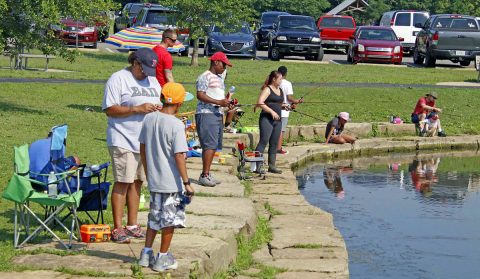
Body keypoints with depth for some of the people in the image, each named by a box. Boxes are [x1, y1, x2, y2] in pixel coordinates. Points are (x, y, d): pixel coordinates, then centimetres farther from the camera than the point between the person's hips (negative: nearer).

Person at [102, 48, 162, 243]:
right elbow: (109, 110, -12)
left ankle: (132, 225, 18)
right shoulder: (118, 79, -6)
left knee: (137, 182, 10)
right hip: (123, 141, -7)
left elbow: (159, 104, 23)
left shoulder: (153, 81, 17)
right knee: (122, 182, -7)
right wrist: (138, 109, -19)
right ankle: (117, 228, -2)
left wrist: (158, 109, -3)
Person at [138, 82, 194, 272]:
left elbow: (142, 148, 9)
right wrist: (187, 183, -13)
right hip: (172, 183, -6)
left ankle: (146, 253, 23)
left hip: (154, 181, 6)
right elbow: (179, 156, -19)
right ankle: (162, 258, 16)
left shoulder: (149, 119, 1)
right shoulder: (176, 125, -18)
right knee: (170, 220, 8)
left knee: (154, 218, 20)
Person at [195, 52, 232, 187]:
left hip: (218, 114, 10)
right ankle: (204, 175, -14)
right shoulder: (205, 77, -7)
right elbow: (200, 95, -16)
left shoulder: (219, 78, 23)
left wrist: (226, 101, 9)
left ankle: (207, 174, 12)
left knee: (213, 146, 8)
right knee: (210, 145, -14)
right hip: (206, 114, -10)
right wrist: (219, 102, -21)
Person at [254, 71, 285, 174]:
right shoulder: (267, 89, -7)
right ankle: (257, 166, -14)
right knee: (263, 141, -12)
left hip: (277, 120, 8)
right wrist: (272, 112, -22)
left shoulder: (280, 90, 18)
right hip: (266, 119, -8)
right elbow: (260, 102, -18)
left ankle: (271, 165, 16)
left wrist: (284, 106, 7)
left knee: (274, 144, 10)